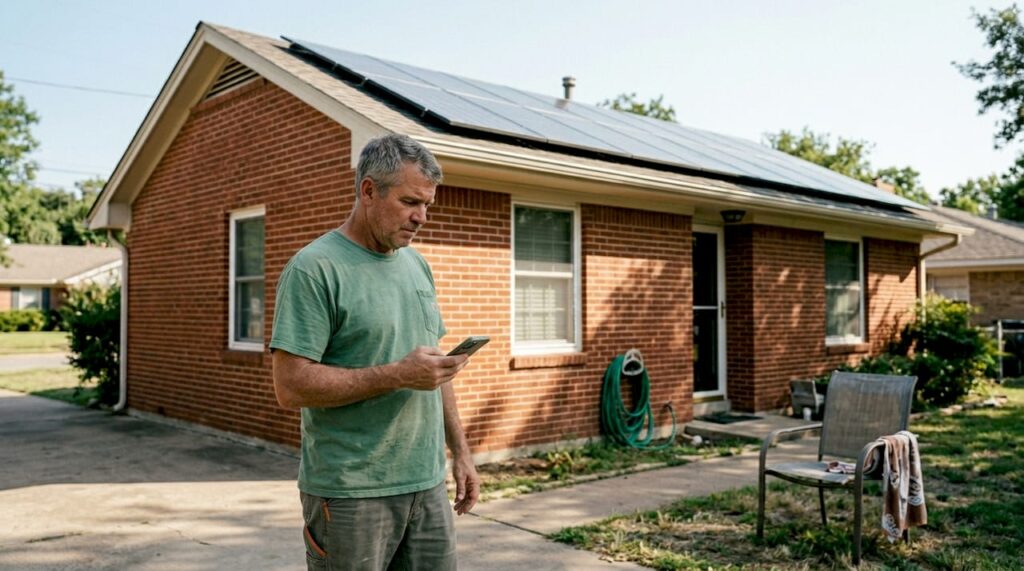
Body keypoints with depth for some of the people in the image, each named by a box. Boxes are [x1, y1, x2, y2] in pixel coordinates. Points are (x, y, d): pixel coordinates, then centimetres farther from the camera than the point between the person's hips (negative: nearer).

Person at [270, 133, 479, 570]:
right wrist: (399, 374, -20)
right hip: (350, 493, -6)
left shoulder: (418, 265, 12)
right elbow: (291, 386, -17)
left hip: (427, 485, 7)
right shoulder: (314, 269, -11)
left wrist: (461, 452, 12)